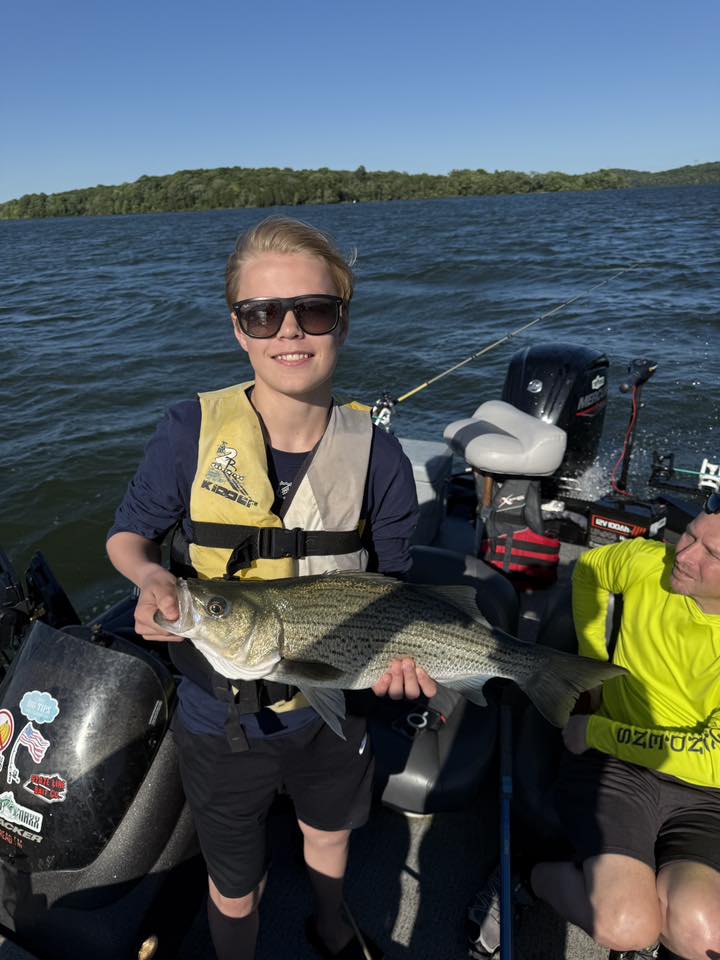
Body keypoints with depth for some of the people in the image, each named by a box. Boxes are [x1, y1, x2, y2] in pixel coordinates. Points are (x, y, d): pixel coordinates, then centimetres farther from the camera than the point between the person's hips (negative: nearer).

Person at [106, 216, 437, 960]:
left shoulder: (378, 457, -18)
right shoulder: (191, 431, -21)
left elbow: (388, 588, -7)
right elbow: (127, 536, -7)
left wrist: (396, 648, -26)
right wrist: (151, 576, -28)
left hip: (331, 710, 2)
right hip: (221, 721, -2)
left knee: (330, 833, 34)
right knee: (236, 891, 24)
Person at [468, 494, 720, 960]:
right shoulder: (647, 562, -12)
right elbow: (588, 569, 13)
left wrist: (595, 730, -16)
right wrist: (593, 661, 9)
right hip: (614, 763, 0)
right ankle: (532, 875, 9)